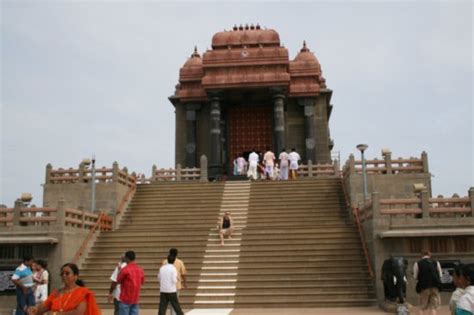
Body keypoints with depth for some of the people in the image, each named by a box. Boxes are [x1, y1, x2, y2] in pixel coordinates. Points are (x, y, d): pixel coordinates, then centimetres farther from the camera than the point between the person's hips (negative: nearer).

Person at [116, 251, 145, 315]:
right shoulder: (140, 270, 4)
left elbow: (118, 281, -2)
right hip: (135, 299, 5)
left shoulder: (125, 269, -15)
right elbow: (142, 282, 17)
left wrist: (119, 271, 9)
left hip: (125, 299, -5)